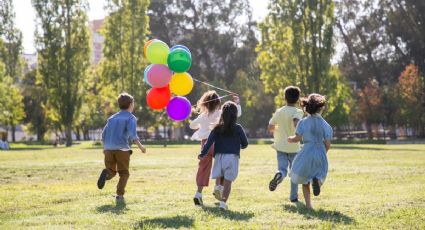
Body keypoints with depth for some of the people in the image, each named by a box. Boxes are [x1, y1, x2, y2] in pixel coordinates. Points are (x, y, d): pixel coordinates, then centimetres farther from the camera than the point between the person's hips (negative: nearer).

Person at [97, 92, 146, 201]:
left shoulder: (112, 118, 19)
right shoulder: (131, 118, 3)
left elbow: (104, 135, 18)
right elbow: (132, 134, -13)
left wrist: (105, 148, 30)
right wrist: (140, 146, -6)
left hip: (109, 149, 4)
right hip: (122, 149, -4)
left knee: (112, 171, 14)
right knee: (124, 173, 9)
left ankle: (106, 173, -21)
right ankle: (119, 194, -7)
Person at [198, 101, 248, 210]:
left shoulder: (217, 128, 1)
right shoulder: (238, 128, -1)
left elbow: (209, 142, -8)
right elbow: (245, 143, 6)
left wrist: (203, 154, -8)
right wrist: (239, 146, 27)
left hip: (219, 156, 1)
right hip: (232, 157, -1)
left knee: (219, 178, 17)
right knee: (228, 181, 0)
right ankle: (223, 202, -8)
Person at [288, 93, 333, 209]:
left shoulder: (303, 122, -4)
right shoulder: (325, 124, -1)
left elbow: (297, 138, -8)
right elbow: (328, 144, -1)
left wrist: (290, 139, 14)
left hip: (307, 153, 0)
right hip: (321, 154, 0)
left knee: (305, 180, 15)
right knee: (320, 176, 16)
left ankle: (308, 204, 4)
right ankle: (317, 181, -22)